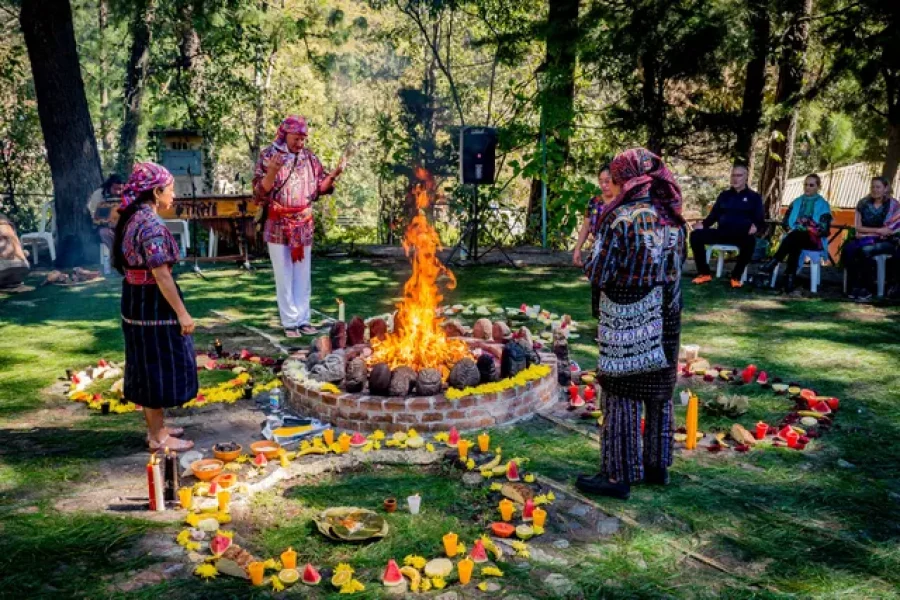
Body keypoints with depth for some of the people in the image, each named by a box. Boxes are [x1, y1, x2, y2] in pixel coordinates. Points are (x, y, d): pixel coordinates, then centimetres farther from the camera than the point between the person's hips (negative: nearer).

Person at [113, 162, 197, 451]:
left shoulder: (132, 218, 9)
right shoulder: (151, 225, -21)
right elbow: (161, 275, -23)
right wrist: (182, 313, -18)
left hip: (136, 300, 10)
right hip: (153, 304, -10)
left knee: (149, 368, 18)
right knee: (159, 368, 1)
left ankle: (155, 426, 31)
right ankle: (158, 437, 11)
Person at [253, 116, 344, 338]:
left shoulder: (309, 157, 6)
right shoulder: (268, 155, -6)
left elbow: (320, 187, 10)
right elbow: (260, 191, -11)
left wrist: (334, 174, -8)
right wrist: (272, 172, -29)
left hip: (304, 224, 4)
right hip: (278, 225, -4)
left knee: (303, 276, 9)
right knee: (284, 277, 2)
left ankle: (303, 319, 17)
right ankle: (290, 322, 8)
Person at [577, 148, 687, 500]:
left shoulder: (620, 217, -16)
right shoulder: (673, 216, 3)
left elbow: (597, 274, -15)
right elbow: (677, 267, 12)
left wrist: (593, 267, 4)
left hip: (627, 322, -6)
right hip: (665, 319, 7)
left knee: (622, 396, 2)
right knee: (660, 394, 16)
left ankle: (619, 475, 9)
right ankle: (657, 466, 28)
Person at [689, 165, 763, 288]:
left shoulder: (754, 197, 12)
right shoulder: (724, 195, 23)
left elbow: (760, 220, 4)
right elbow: (713, 215, 18)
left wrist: (755, 227, -22)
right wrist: (703, 224, -5)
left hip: (742, 235, -3)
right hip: (722, 233, 3)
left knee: (750, 242, -40)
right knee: (696, 235, -21)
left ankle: (736, 276, -21)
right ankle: (705, 273, -13)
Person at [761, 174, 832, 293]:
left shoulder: (823, 204, 7)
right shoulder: (796, 202, 22)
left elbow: (824, 229, -4)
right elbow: (785, 221, 17)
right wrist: (790, 229, -6)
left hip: (814, 240, -3)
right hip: (795, 238, 3)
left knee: (795, 235, -38)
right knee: (794, 245, -36)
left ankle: (773, 263, -45)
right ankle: (789, 279, -48)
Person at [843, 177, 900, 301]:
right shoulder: (863, 204, 10)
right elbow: (858, 227, 2)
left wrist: (867, 232, -12)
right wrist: (878, 230, -12)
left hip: (884, 242, -3)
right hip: (864, 240, 3)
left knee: (865, 250, -36)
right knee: (847, 249, -31)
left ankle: (866, 289, -27)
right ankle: (854, 286, -25)